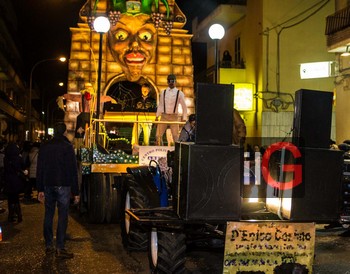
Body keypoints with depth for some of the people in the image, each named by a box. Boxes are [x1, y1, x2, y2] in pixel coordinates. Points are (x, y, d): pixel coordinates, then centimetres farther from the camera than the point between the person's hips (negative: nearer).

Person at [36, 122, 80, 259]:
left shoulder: (44, 146, 7)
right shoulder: (67, 147, -7)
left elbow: (39, 169, 9)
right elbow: (73, 170, -9)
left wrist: (40, 189, 14)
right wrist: (76, 192, -5)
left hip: (48, 186, 5)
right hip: (63, 186, -5)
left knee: (48, 215, 11)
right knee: (63, 216, -3)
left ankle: (49, 245, 15)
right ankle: (60, 248, -5)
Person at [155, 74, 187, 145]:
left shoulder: (179, 93, 1)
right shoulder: (163, 92, 8)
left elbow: (184, 107, 4)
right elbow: (160, 105, 13)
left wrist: (184, 118, -1)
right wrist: (157, 116, 8)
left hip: (174, 117, -2)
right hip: (164, 116, 2)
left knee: (175, 136, -2)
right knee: (158, 135, -2)